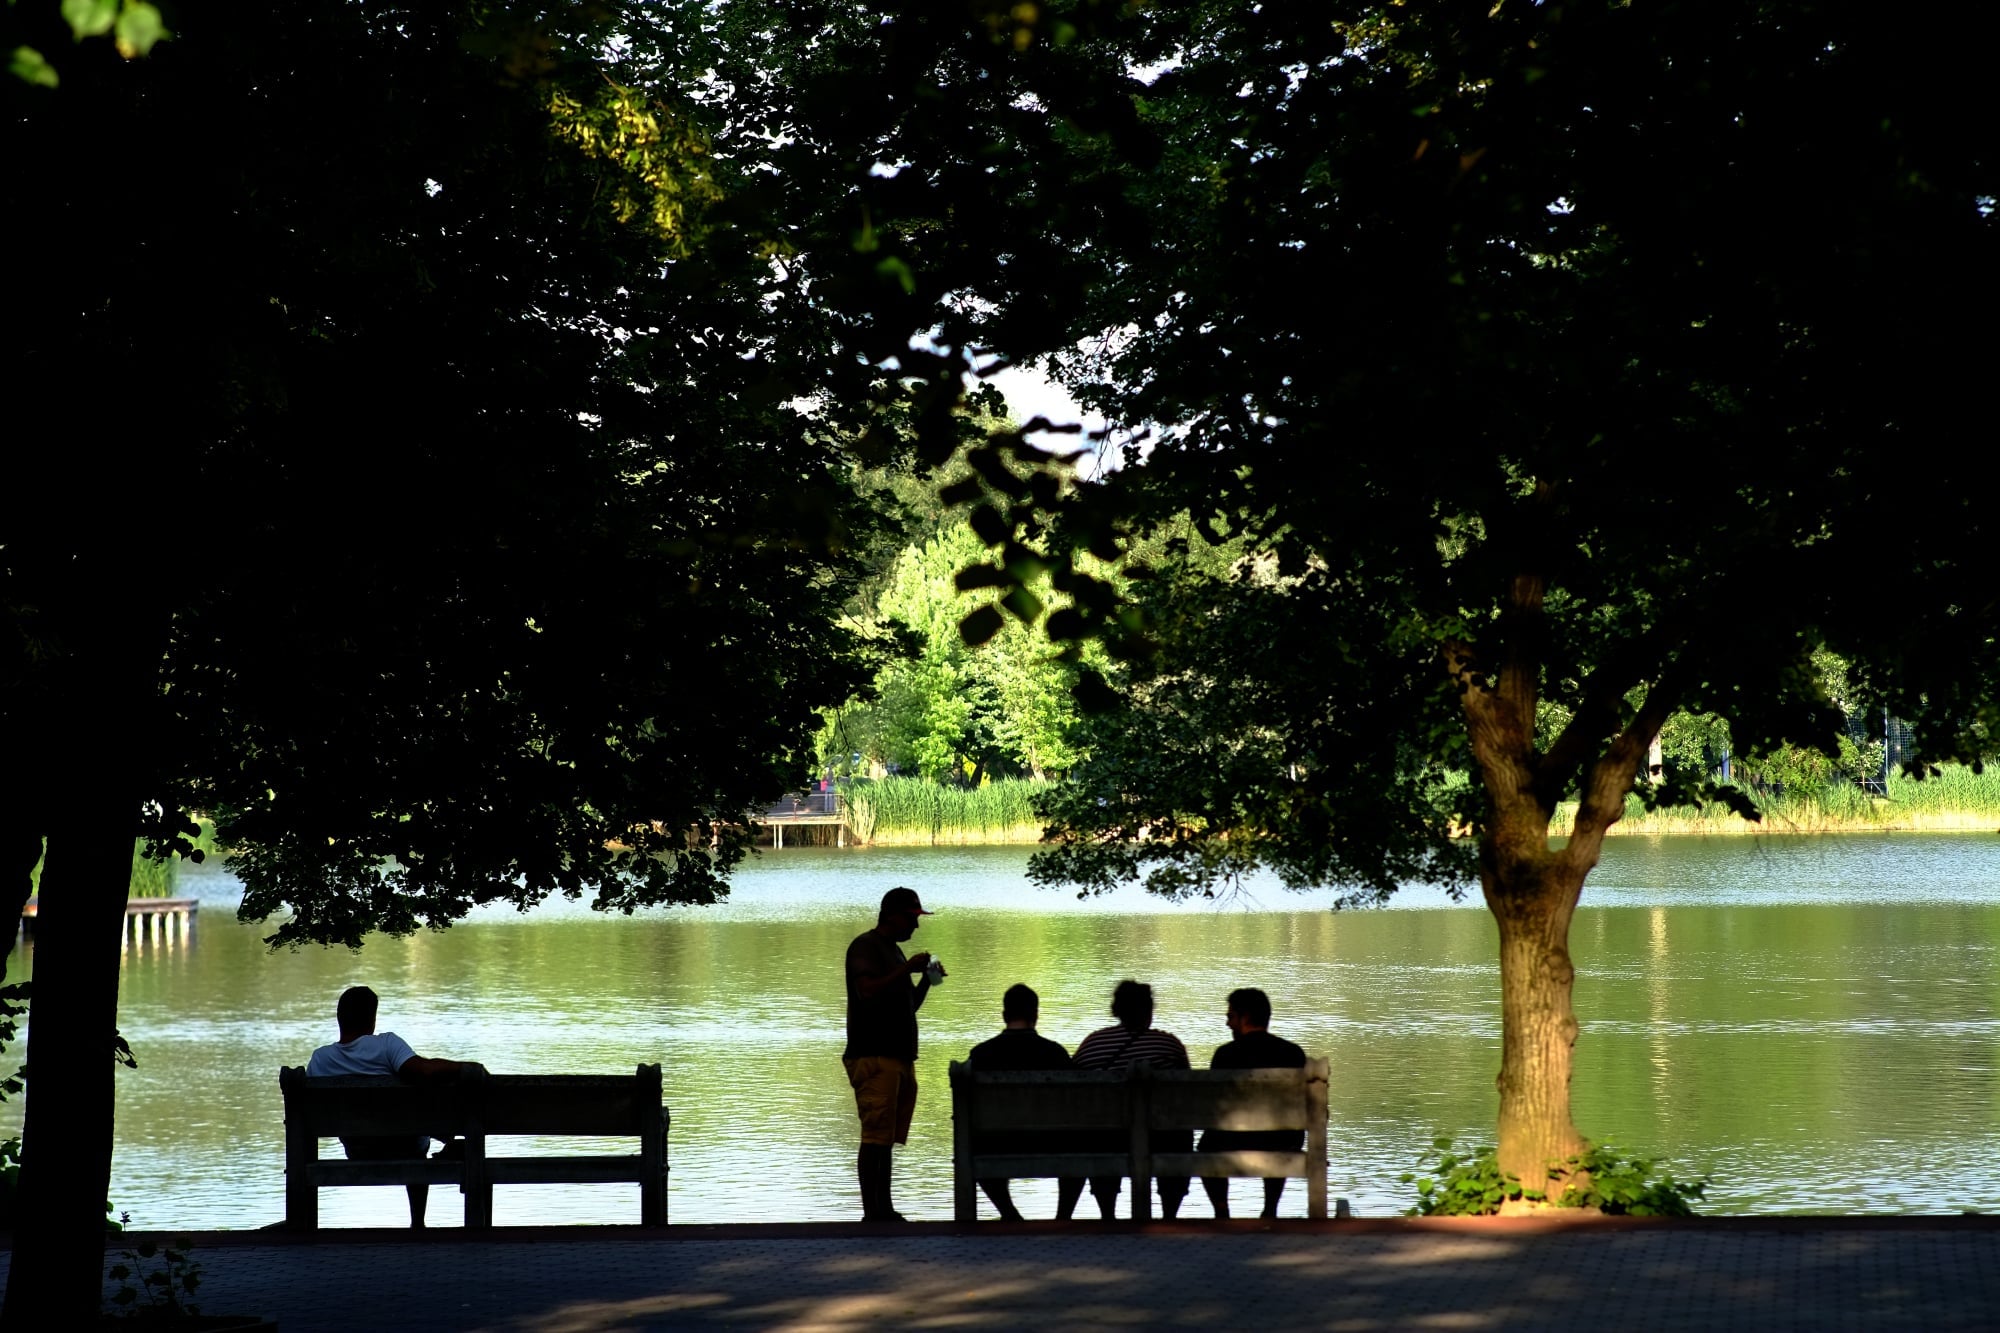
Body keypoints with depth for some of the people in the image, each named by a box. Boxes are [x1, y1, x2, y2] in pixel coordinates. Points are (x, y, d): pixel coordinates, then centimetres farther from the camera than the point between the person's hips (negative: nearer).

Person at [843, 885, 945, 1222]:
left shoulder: (893, 951, 24)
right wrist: (907, 970, -17)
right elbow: (867, 989, -20)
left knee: (887, 1139, 8)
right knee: (875, 1137, -12)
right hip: (873, 1056, -9)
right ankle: (871, 1213, -14)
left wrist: (926, 981, 11)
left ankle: (884, 1210, 9)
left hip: (899, 1057, 9)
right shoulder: (865, 946, -4)